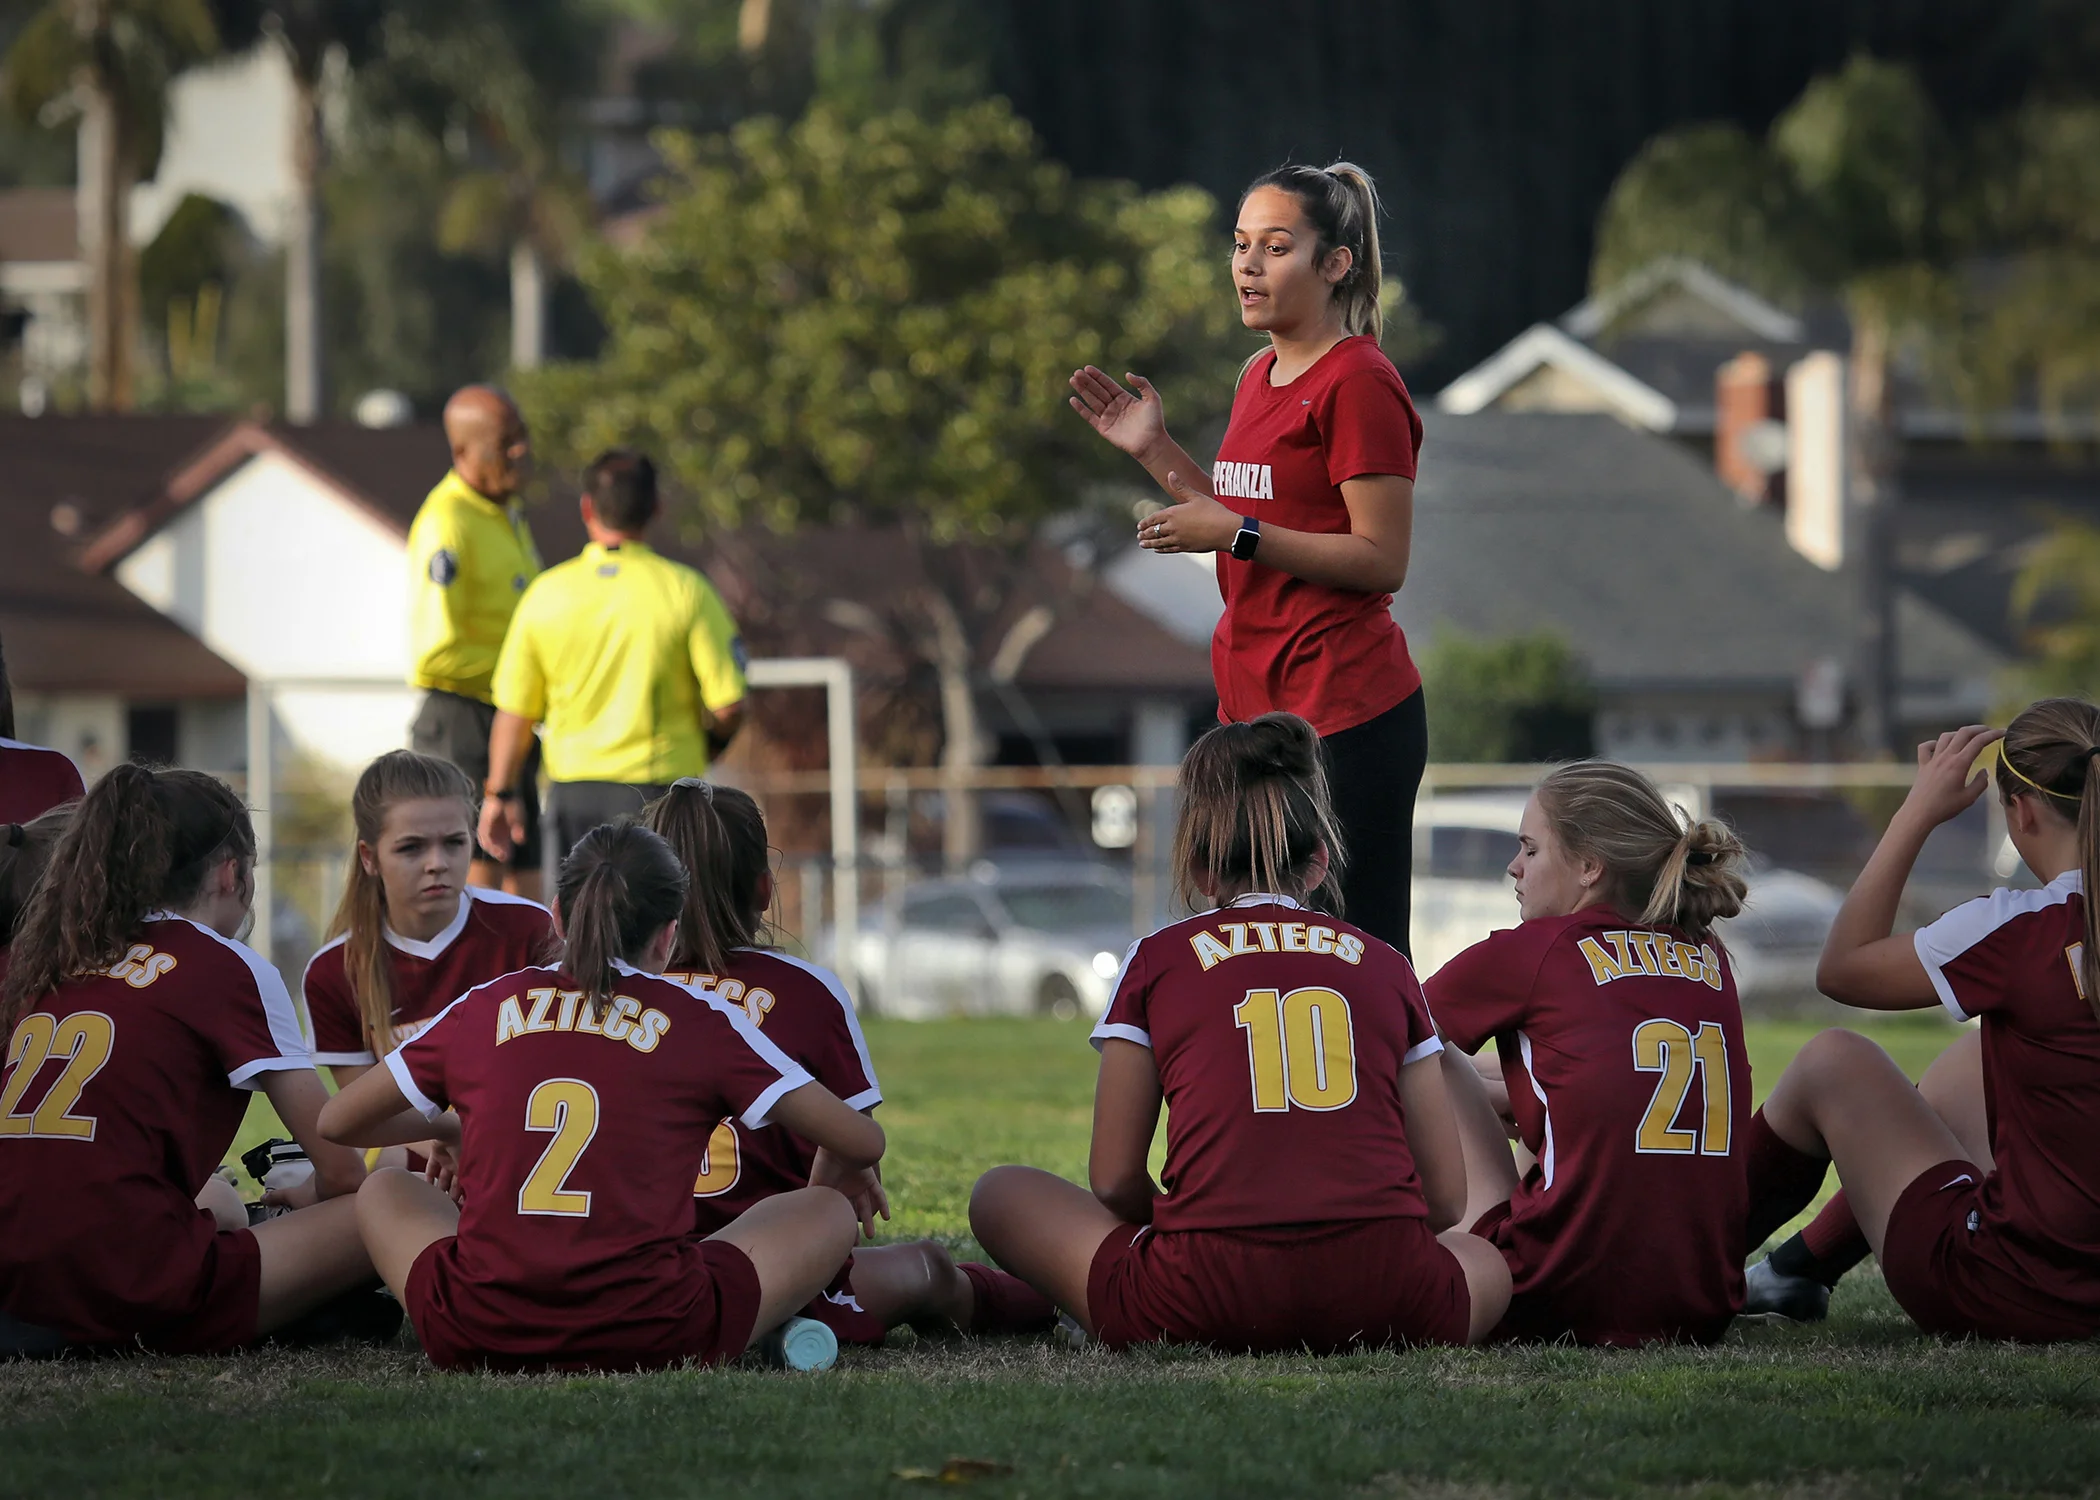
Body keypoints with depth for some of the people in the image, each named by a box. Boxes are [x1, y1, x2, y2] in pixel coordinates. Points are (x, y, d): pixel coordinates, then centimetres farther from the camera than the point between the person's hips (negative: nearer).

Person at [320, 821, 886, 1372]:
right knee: (828, 1211, 20)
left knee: (382, 1191, 30)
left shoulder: (484, 1008, 12)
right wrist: (835, 1171, 36)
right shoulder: (699, 1020, 6)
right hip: (651, 1339, -1)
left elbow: (337, 1122, 24)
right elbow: (861, 1142, 11)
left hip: (480, 1335, 1)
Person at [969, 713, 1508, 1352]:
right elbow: (1445, 1197, 17)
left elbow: (1114, 1181, 11)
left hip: (1212, 1302, 0)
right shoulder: (1382, 964, 18)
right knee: (1488, 1262, 36)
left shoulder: (1158, 960, 12)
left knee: (1001, 1195, 24)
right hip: (1382, 1301, 0)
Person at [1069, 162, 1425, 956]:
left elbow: (1381, 561, -15)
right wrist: (1158, 453, 16)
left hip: (1344, 715, -10)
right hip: (1258, 707, 10)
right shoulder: (1260, 378, 16)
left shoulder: (1360, 384, -12)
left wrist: (1235, 532, -18)